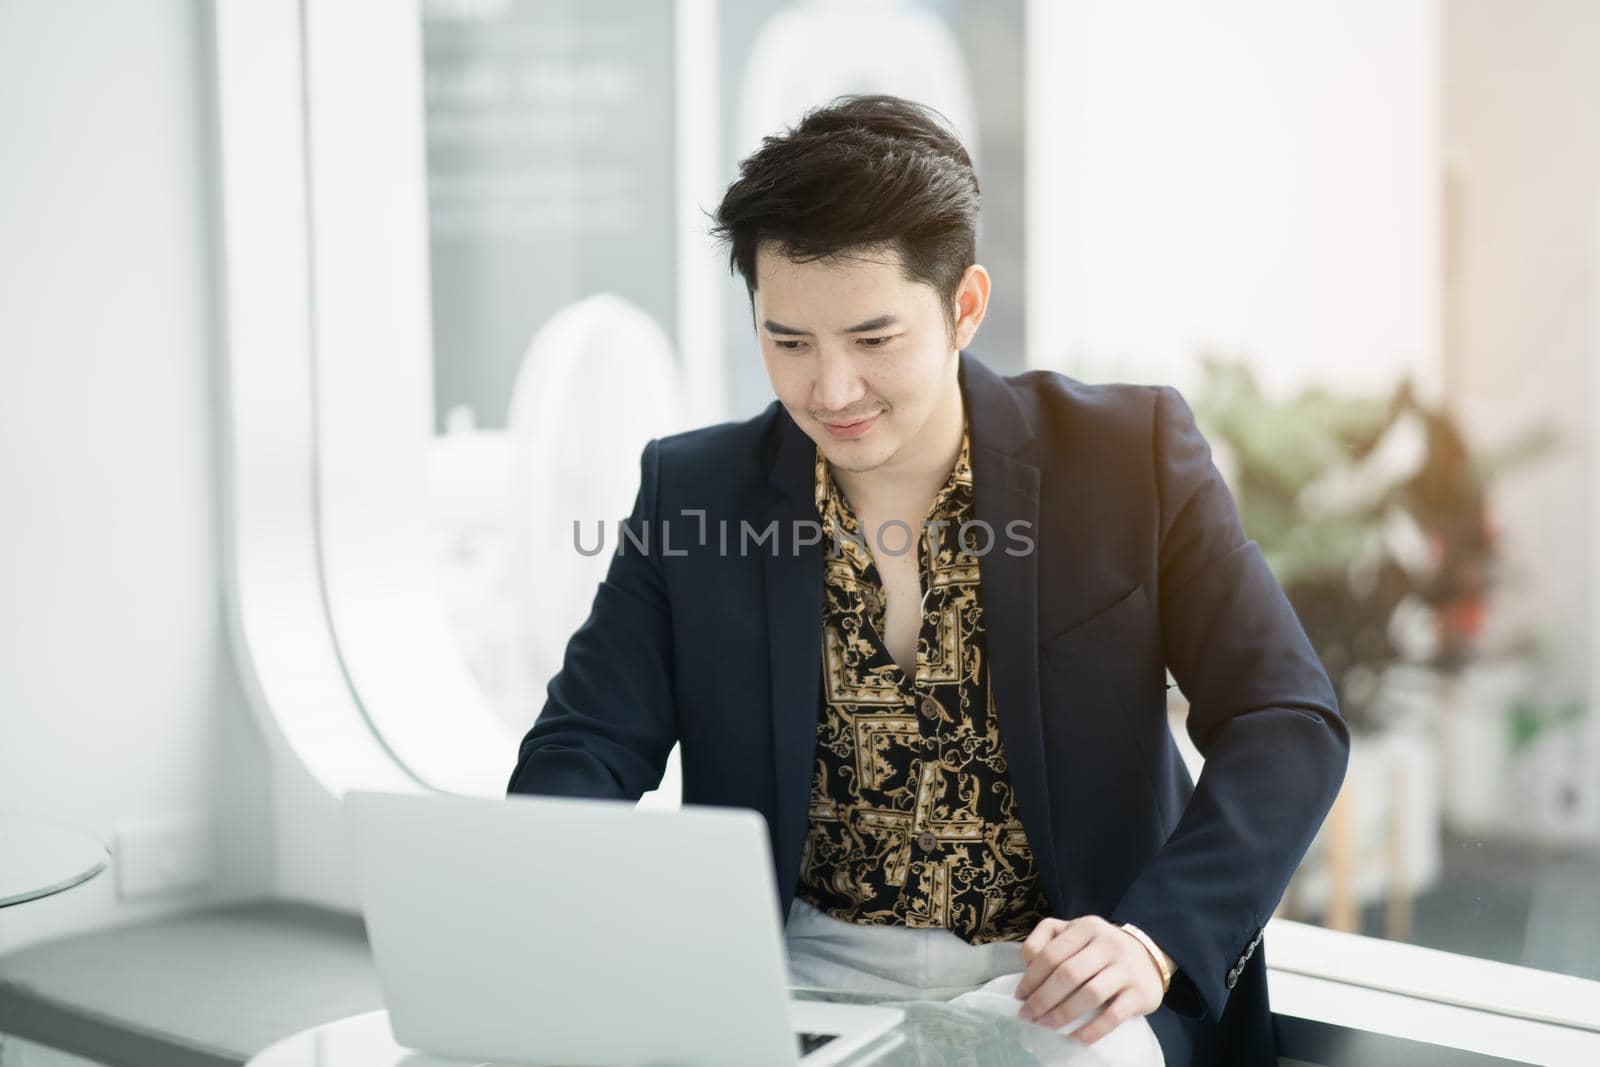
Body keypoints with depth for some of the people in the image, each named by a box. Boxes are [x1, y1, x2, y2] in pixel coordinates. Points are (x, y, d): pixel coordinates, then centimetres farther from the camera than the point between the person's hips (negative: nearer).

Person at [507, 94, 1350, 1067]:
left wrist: (1153, 941, -25)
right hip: (804, 976, 2)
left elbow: (1288, 727, -8)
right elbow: (587, 748, 2)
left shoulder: (1133, 454, -3)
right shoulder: (692, 490, 3)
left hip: (1064, 987, -2)